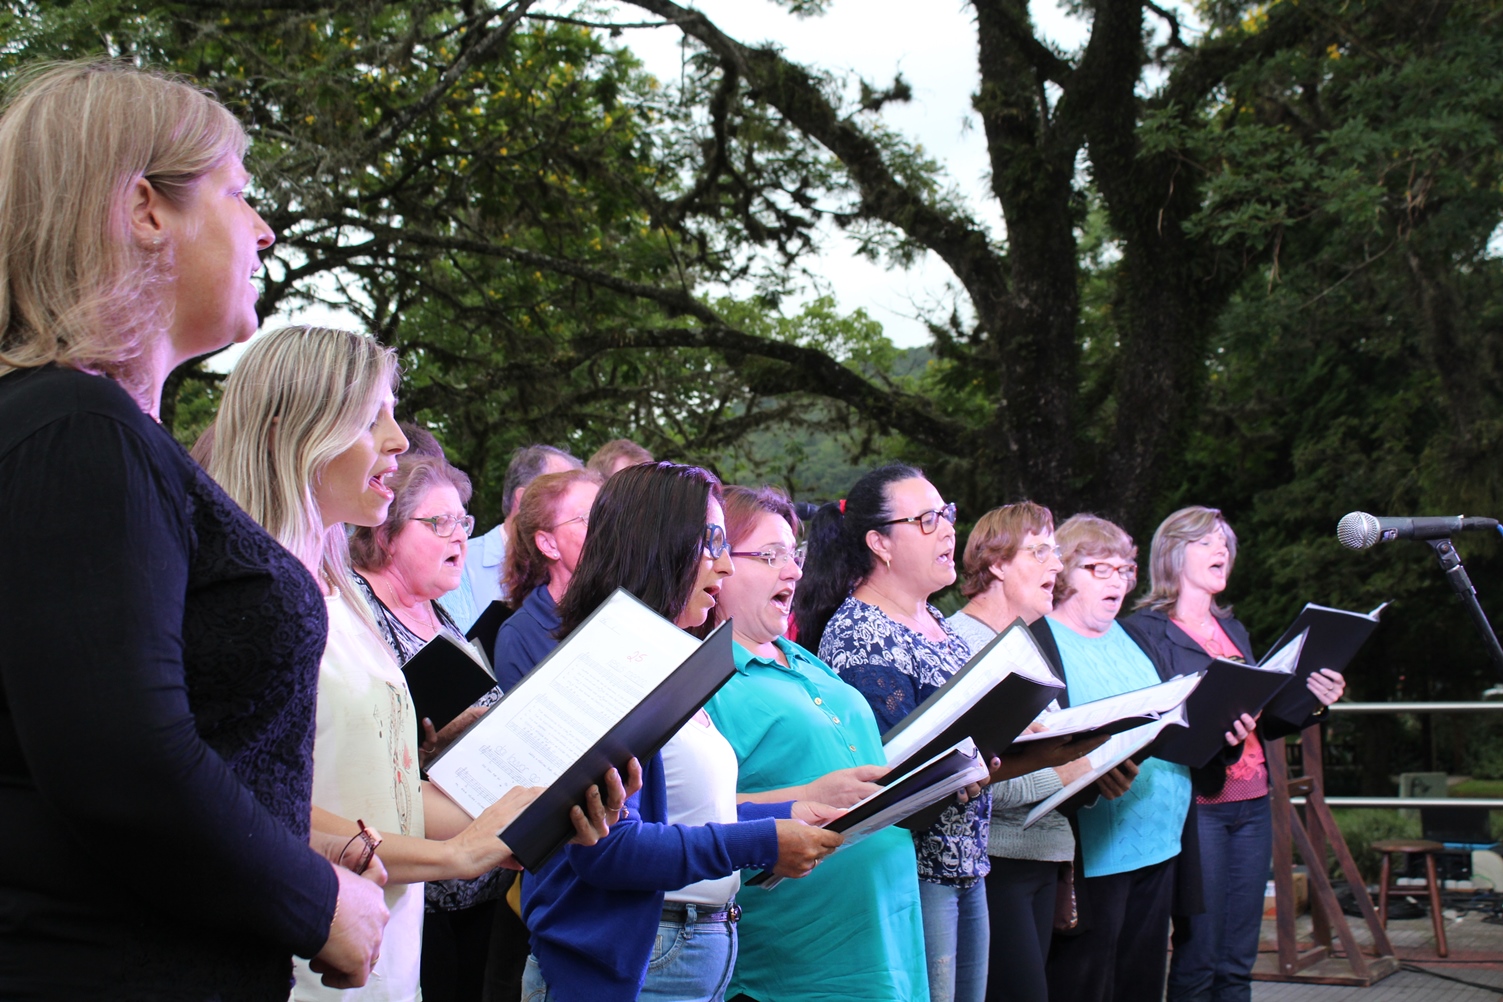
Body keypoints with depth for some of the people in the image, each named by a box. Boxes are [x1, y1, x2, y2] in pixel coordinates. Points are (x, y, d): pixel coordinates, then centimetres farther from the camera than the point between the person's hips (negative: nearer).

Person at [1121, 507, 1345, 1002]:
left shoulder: (1233, 630, 21)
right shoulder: (1144, 629, -3)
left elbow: (1265, 722, 18)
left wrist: (1312, 702, 0)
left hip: (1252, 802, 7)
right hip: (1195, 804, -7)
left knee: (1238, 962, 7)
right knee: (1197, 958, -6)